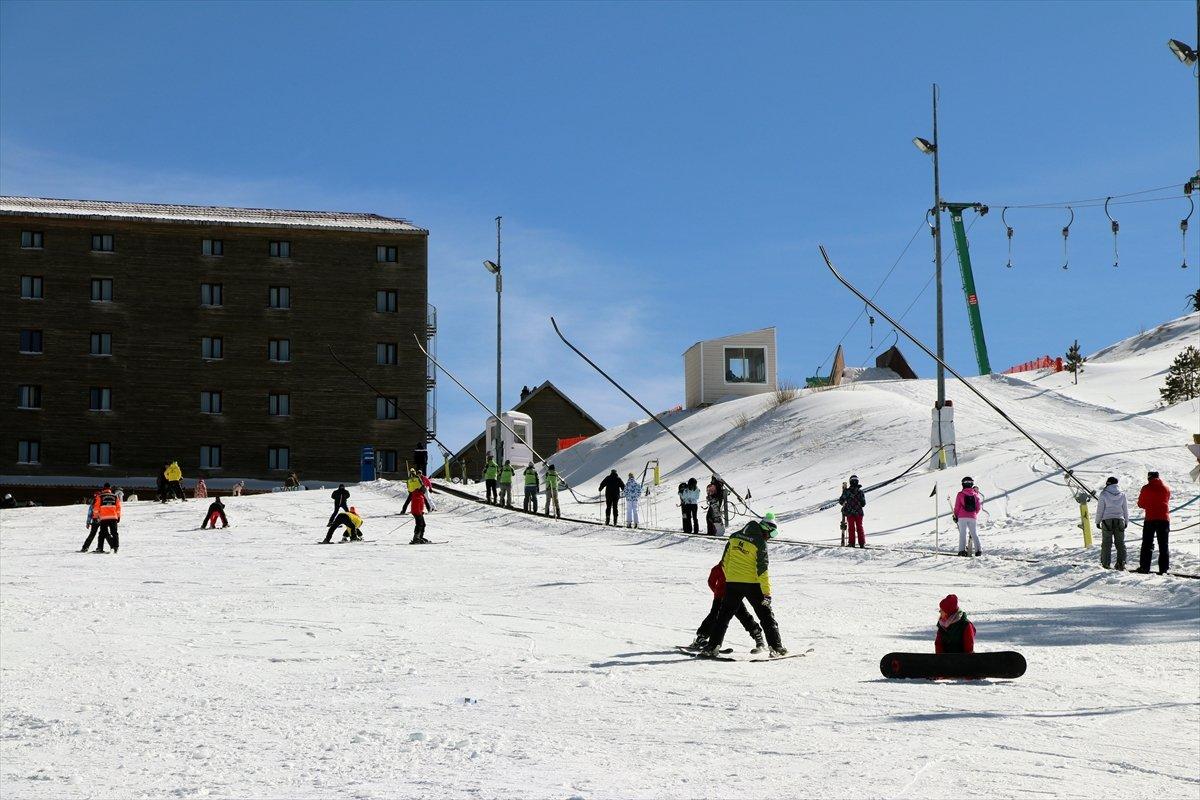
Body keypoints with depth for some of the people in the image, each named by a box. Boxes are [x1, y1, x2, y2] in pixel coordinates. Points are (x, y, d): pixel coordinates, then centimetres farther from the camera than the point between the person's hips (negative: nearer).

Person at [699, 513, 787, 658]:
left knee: (724, 616, 12)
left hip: (732, 583, 4)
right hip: (752, 584, -4)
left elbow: (724, 562, 12)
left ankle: (713, 646, 6)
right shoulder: (760, 542, -11)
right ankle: (776, 647, 3)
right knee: (766, 615, 7)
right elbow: (762, 570, -15)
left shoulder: (734, 537, 7)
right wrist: (767, 592, -13)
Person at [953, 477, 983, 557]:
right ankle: (978, 550, 1)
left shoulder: (960, 494, -2)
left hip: (962, 517, -2)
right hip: (973, 517, 2)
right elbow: (979, 507, 8)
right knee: (974, 534, 8)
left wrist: (955, 516, 12)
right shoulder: (976, 495, 4)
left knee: (962, 533, -1)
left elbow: (957, 507, 0)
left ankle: (962, 550, -11)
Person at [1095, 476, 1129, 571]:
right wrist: (1126, 522, 20)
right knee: (1120, 543, 7)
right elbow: (1125, 510, 11)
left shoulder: (1104, 494, -6)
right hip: (1119, 521, 3)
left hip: (1107, 521, -3)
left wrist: (1098, 521, 7)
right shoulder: (1122, 494, 4)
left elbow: (1100, 509, -3)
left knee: (1106, 543, 2)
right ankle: (1121, 563, 2)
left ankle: (1105, 563, 0)